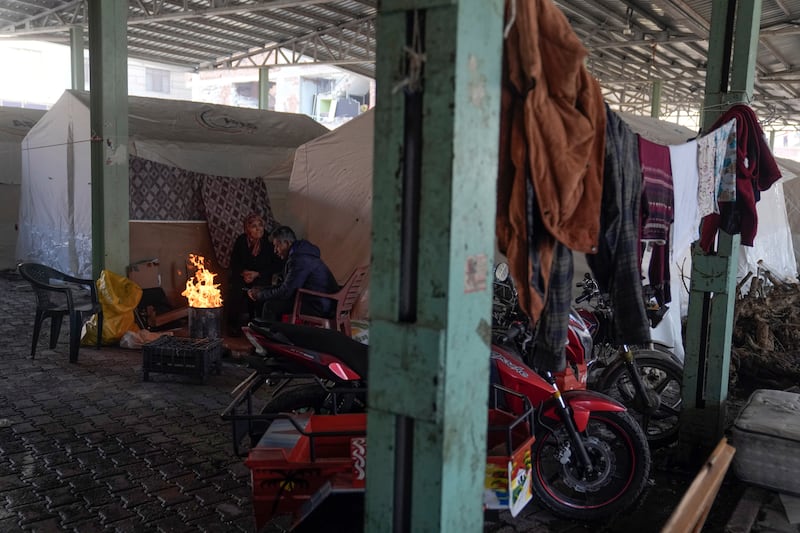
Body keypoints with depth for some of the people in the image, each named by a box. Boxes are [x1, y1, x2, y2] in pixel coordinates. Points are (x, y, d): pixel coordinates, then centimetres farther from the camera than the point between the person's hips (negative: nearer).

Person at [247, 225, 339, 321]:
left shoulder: (299, 259, -19)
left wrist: (260, 295, -4)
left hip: (319, 307, -11)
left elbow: (285, 292, -18)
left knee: (271, 305, -10)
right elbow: (286, 286, 21)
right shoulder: (300, 254, 15)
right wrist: (261, 290, 14)